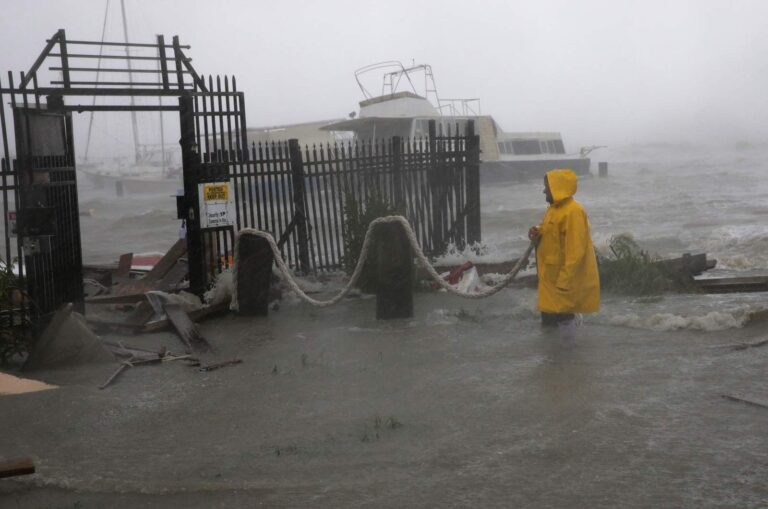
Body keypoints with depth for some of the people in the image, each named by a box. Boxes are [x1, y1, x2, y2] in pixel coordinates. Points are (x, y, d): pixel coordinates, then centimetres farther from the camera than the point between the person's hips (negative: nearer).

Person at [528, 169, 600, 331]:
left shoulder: (573, 212, -19)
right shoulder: (554, 209, 12)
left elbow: (575, 251, -23)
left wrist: (564, 282, -25)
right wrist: (538, 235, 0)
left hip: (565, 281, -10)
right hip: (551, 277, 10)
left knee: (561, 317, -5)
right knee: (549, 318, 15)